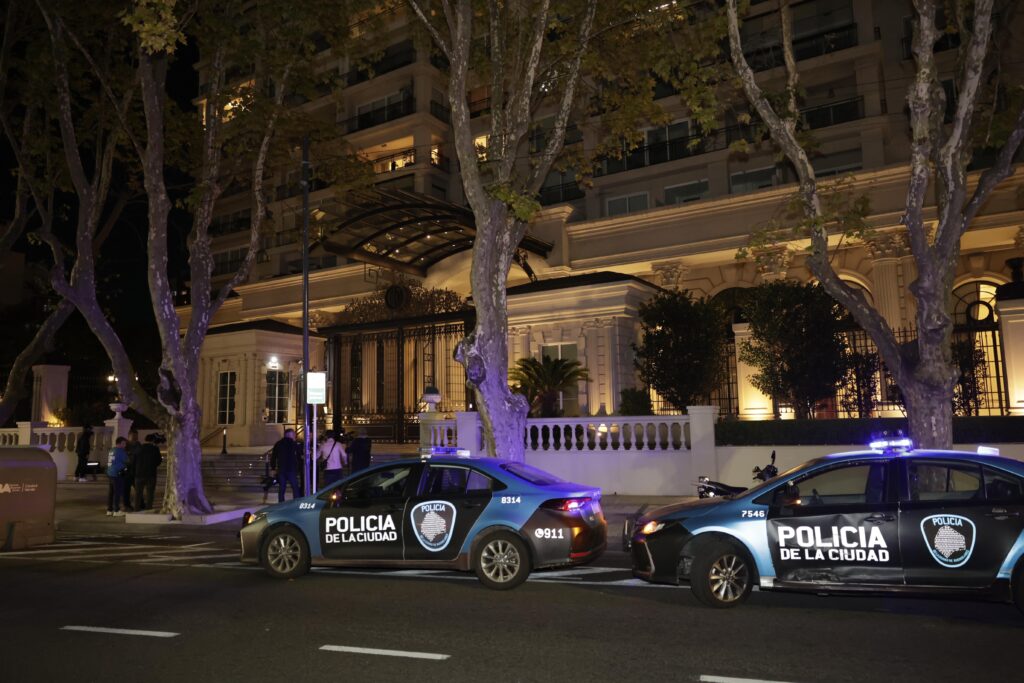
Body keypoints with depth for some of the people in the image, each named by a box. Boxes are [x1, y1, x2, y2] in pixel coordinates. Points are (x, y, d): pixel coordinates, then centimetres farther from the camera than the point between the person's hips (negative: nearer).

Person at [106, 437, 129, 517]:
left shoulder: (111, 450, 14)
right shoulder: (121, 451, -10)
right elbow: (127, 461, -7)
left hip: (110, 473, 8)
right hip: (117, 474, -8)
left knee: (110, 492, 11)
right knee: (118, 492, -3)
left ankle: (109, 510, 16)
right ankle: (116, 511, -1)